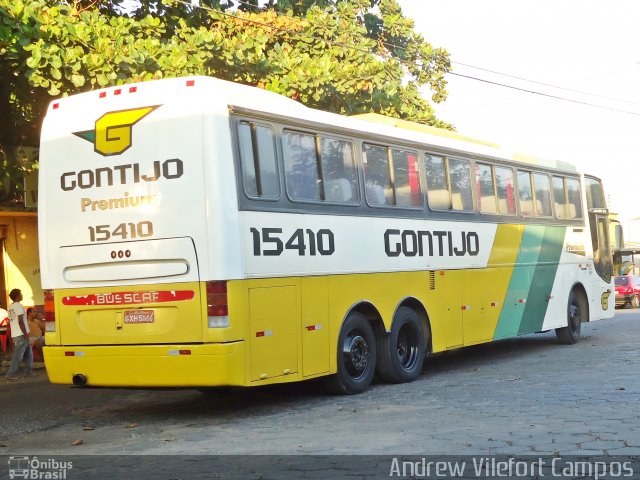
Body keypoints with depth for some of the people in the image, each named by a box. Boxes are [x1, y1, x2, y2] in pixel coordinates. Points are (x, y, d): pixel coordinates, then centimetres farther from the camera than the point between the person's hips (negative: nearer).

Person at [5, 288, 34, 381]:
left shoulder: (10, 307, 13)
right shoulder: (19, 306, -13)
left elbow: (12, 321, 16)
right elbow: (20, 322, -19)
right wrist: (26, 334, -16)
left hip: (14, 334, 9)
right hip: (21, 335, -9)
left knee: (28, 354, 18)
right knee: (18, 355, -8)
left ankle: (29, 372, 22)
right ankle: (11, 375, -10)